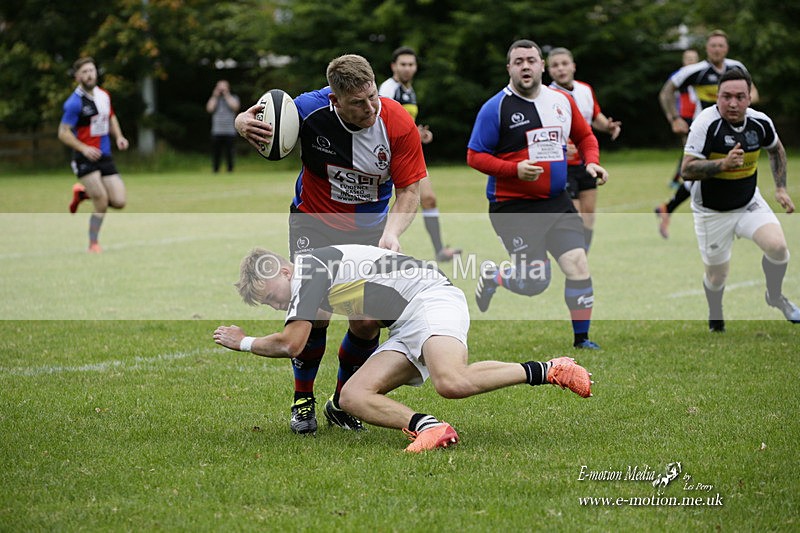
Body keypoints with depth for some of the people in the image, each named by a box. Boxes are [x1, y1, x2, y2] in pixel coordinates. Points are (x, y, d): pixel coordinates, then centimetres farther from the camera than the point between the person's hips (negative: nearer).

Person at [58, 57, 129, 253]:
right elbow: (63, 133, -12)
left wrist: (118, 137, 6)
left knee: (119, 202, -4)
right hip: (85, 159, -6)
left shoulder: (104, 95, 7)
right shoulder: (75, 102, -13)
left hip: (105, 157, 6)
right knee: (102, 204, -15)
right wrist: (84, 148, -24)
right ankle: (93, 244, 5)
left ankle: (82, 193, 23)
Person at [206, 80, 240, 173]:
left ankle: (230, 170, 0)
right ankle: (215, 171, 5)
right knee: (216, 154, 0)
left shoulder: (233, 98, 12)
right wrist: (215, 96, 0)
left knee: (229, 154, -5)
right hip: (216, 132, 2)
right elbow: (209, 108, -1)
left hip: (230, 132, -2)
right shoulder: (214, 99, 16)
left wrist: (227, 95, -4)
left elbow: (235, 107, -9)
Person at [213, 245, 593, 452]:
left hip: (431, 297, -10)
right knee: (352, 396, -9)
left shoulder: (308, 266, -7)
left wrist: (244, 343, 7)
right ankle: (428, 427, -30)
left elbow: (290, 344, -10)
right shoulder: (317, 277, 21)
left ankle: (547, 370, -20)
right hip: (404, 329, 10)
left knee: (451, 383, -37)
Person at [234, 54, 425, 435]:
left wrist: (392, 233, -34)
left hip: (369, 227, 1)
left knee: (368, 321, -7)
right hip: (314, 221, -1)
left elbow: (409, 190, -15)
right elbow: (264, 123, -4)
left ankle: (342, 403, 17)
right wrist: (244, 123, -30)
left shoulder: (399, 125, -22)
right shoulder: (309, 110, -23)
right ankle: (302, 400, 8)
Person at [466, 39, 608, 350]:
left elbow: (585, 136, 22)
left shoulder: (562, 101, 7)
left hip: (557, 202, 4)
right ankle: (491, 276, 27)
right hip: (513, 207, -4)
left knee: (578, 263, -11)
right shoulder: (495, 108, -8)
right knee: (535, 283, -7)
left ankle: (581, 338, 5)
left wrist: (591, 161, 2)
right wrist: (515, 168, -21)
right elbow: (475, 156, -7)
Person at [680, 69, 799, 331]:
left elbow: (776, 149, 14)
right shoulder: (706, 123, -24)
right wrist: (723, 164, -40)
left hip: (749, 203, 3)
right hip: (712, 212, -3)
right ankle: (715, 320, 40)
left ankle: (775, 297, 12)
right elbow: (687, 170, -28)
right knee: (717, 276, 6)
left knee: (778, 247, -19)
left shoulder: (760, 122, -9)